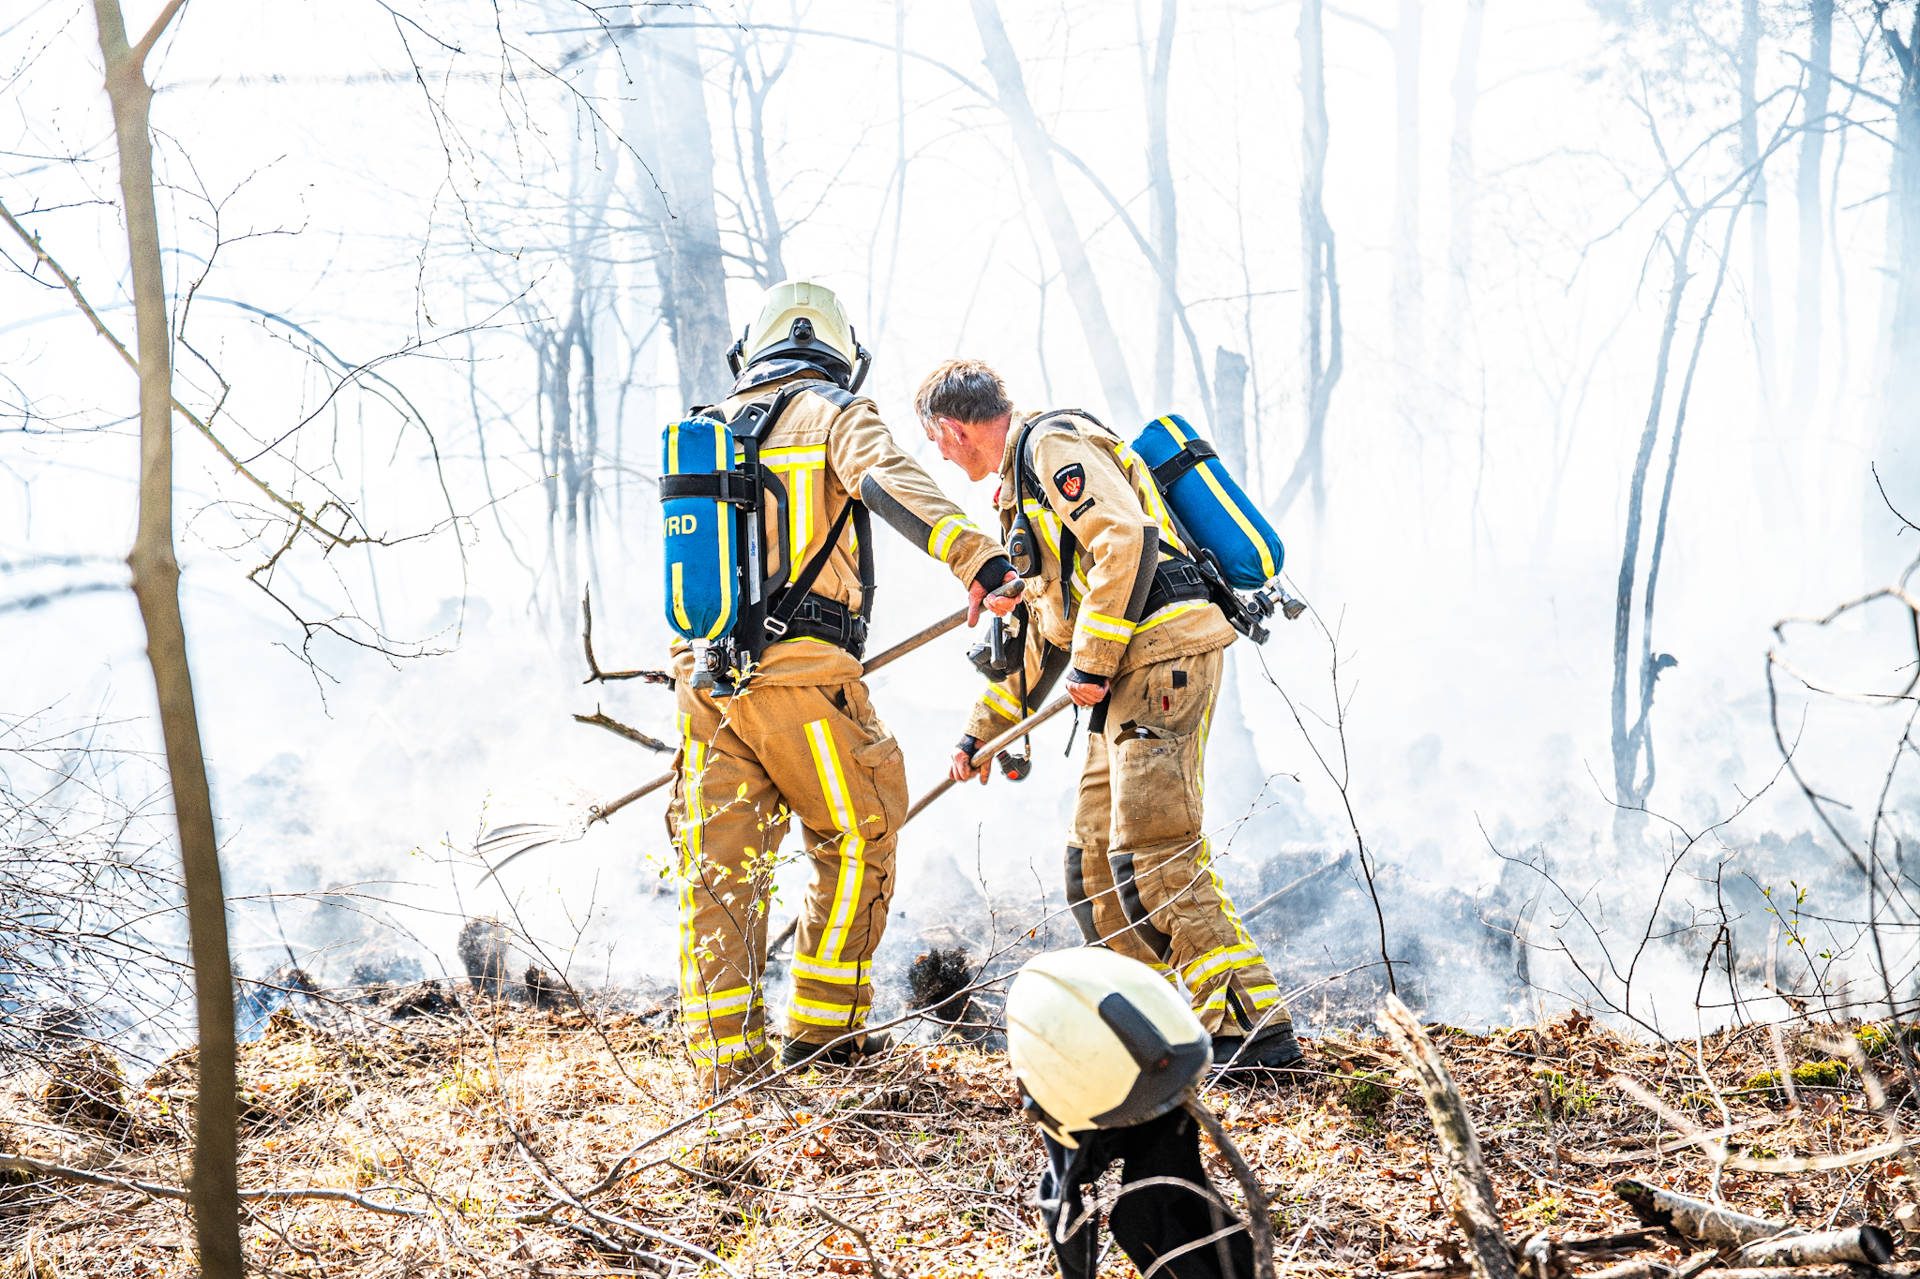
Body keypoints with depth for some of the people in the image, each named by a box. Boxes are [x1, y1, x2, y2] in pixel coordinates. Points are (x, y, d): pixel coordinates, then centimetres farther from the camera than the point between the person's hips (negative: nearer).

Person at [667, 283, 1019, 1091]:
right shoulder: (835, 415, 3)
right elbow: (893, 484, -19)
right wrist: (976, 558, -32)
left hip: (705, 674, 5)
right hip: (802, 671, -5)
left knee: (719, 869, 8)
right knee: (857, 843, 13)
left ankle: (726, 1057, 5)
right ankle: (823, 1027, 14)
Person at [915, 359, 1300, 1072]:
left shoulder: (1053, 444, -4)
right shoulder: (1021, 490, 28)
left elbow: (1127, 541, -19)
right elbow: (1036, 628, 33)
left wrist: (1090, 663, -16)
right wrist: (983, 730, 33)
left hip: (1161, 656, -11)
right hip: (1131, 677, 11)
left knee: (1152, 856, -17)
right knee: (1093, 864, 12)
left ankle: (1253, 1028, -19)